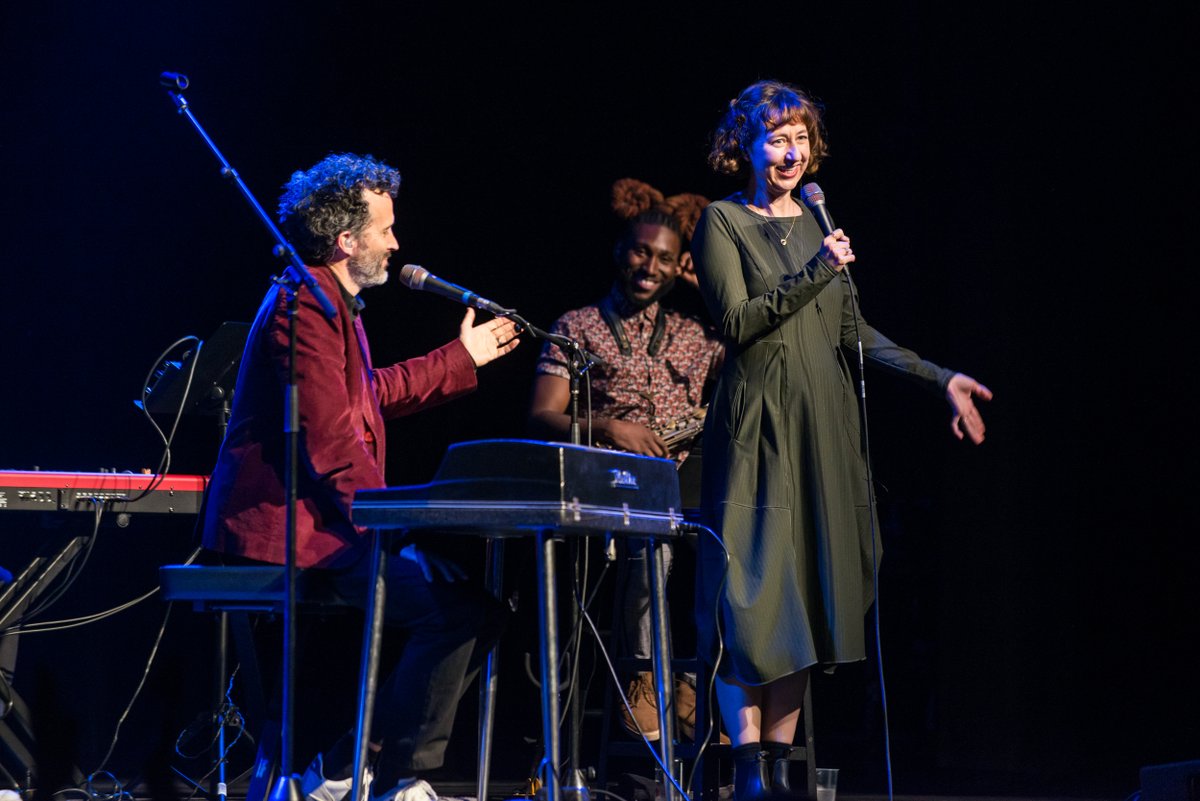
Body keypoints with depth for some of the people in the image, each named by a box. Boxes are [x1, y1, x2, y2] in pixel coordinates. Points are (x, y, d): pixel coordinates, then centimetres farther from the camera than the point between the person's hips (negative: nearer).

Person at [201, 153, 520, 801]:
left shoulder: (332, 301, 20)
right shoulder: (304, 304, -15)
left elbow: (372, 394, 34)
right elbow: (328, 437, -21)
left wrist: (462, 359, 37)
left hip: (326, 516, 11)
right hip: (286, 521, -11)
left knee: (477, 604, 9)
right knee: (451, 610, -21)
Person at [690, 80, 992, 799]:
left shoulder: (818, 224, 16)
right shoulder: (723, 222, 0)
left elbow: (854, 332, 17)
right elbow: (738, 321, -11)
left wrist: (940, 379, 12)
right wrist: (814, 273, -17)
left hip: (824, 425, 6)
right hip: (757, 422, -6)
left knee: (808, 590, 4)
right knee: (753, 594, -10)